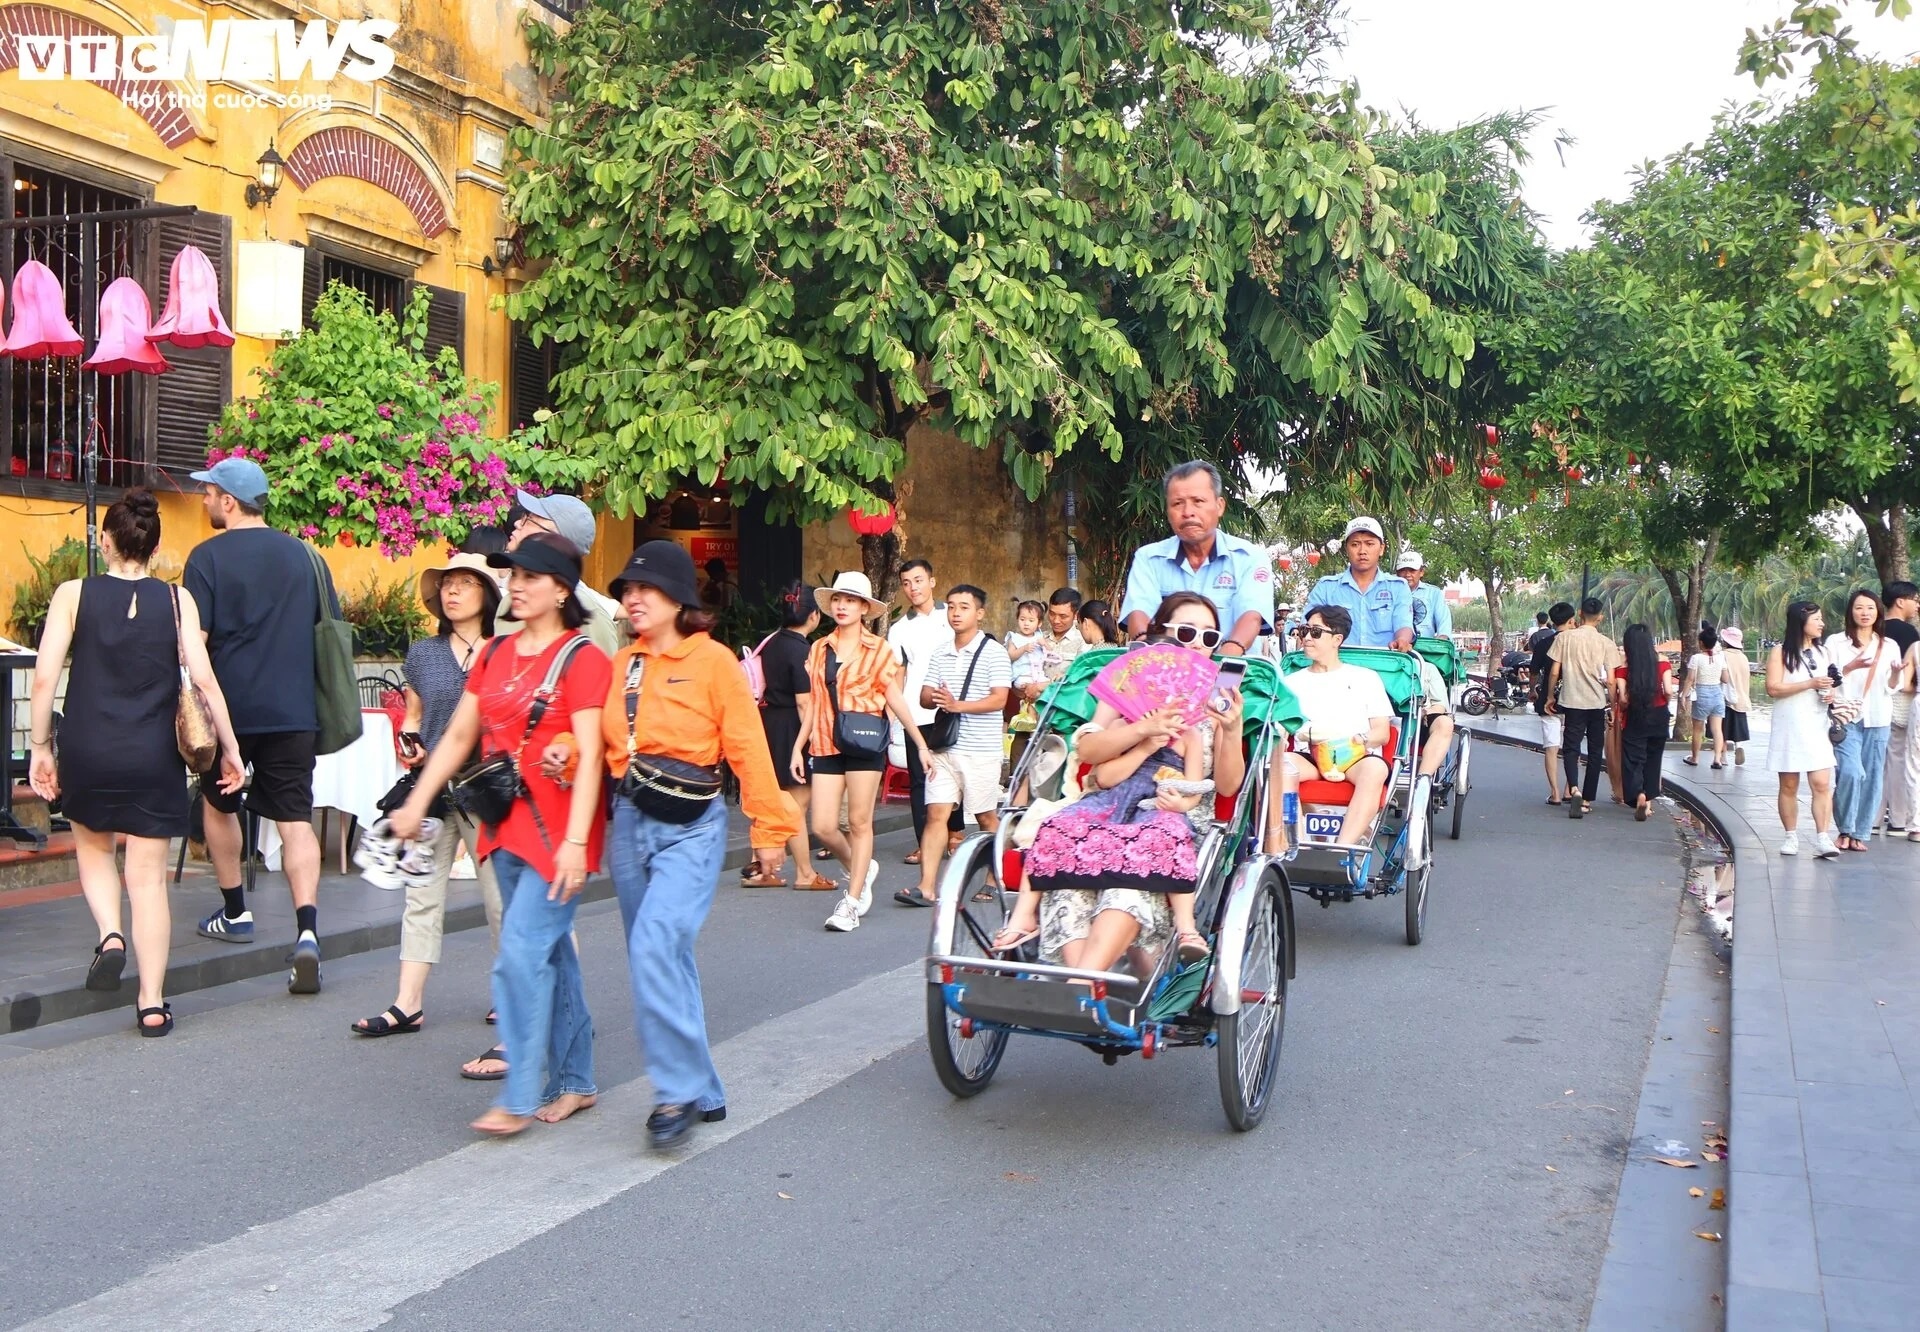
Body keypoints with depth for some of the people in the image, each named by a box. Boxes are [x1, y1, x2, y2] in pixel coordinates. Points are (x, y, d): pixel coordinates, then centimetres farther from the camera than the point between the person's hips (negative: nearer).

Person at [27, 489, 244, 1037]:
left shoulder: (73, 594, -1)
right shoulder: (176, 600, 0)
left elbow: (45, 677, -6)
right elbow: (204, 679, -5)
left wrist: (39, 747, 3)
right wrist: (230, 748, 2)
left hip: (87, 751, 0)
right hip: (153, 757, 0)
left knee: (93, 848, 26)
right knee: (148, 875, 6)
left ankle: (110, 935, 1)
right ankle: (152, 1004, 6)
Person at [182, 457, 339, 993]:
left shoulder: (208, 557, -5)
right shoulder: (305, 556, 7)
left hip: (229, 706, -2)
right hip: (293, 708, 2)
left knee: (219, 803, 22)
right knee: (296, 818, -2)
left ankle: (234, 913, 31)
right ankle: (307, 931, -18)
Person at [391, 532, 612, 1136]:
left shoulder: (582, 659, -10)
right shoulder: (494, 654, 11)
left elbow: (590, 756, -17)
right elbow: (458, 736, 15)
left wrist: (575, 842, -23)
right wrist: (416, 803, 9)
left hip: (556, 829, -7)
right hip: (506, 825, 7)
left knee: (522, 952, -11)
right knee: (550, 952, 13)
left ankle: (519, 1097, 0)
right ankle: (575, 1082, 24)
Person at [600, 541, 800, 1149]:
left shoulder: (713, 661, -5)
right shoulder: (620, 666, 10)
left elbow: (748, 750, -5)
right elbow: (602, 742, 6)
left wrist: (770, 828, -5)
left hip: (691, 826, -6)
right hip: (629, 822, 6)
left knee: (654, 946, -20)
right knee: (663, 959, 11)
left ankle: (679, 1091, -9)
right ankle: (702, 1093, 23)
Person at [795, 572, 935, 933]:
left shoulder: (877, 649, 1)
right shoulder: (819, 649, 11)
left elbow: (895, 699, 3)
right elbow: (812, 702, 15)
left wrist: (921, 745, 1)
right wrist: (798, 747, 12)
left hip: (864, 744, -4)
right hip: (826, 745, 4)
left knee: (859, 822, -2)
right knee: (822, 826, -1)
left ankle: (851, 903, 5)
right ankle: (861, 869, 28)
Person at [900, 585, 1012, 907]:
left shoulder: (993, 652, -4)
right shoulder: (941, 654, 14)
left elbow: (999, 699, -13)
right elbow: (924, 696, 11)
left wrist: (957, 705, -22)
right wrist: (937, 698, -13)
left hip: (981, 749, -4)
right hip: (944, 746, 5)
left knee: (986, 816, 7)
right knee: (936, 813, -4)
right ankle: (926, 887, -7)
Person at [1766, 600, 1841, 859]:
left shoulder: (1822, 651, 15)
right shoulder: (1780, 651, -2)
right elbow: (1773, 688, -11)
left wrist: (1830, 693, 3)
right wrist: (1810, 684, -18)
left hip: (1817, 727, 4)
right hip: (1789, 728, -3)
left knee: (1822, 784, -9)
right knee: (1789, 786, 4)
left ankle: (1822, 838, -12)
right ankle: (1790, 836, 13)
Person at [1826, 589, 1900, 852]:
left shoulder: (1888, 646, 12)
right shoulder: (1836, 642, 4)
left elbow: (1891, 688, 10)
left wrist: (1896, 673, -11)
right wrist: (1851, 667, -16)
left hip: (1877, 720, 3)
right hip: (1846, 719, -3)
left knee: (1872, 777, 1)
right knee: (1850, 772, -17)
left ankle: (1860, 833, 11)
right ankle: (1845, 829, -2)